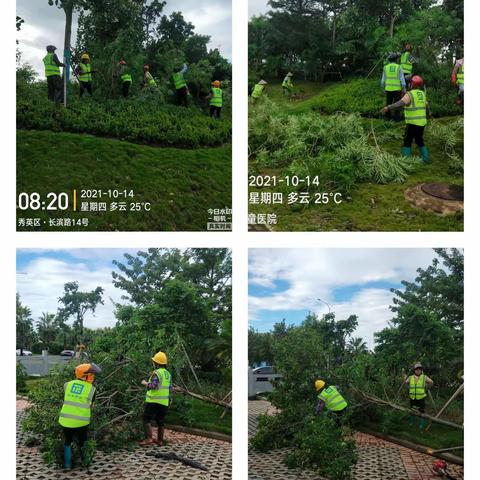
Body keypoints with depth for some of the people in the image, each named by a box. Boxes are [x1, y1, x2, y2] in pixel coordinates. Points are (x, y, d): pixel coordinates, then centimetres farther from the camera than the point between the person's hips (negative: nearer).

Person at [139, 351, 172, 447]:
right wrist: (170, 399, 25)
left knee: (147, 420, -5)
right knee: (160, 421, 14)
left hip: (154, 401, -8)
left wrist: (145, 383, -6)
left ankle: (149, 438, -14)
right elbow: (170, 388, 16)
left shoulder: (156, 373, -14)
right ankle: (160, 440, 19)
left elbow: (153, 386, -23)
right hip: (164, 402, 8)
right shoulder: (168, 374, 12)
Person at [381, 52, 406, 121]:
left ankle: (388, 116, 22)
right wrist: (404, 88, -6)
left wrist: (383, 88, 12)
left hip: (388, 88, 2)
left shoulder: (386, 67, 1)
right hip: (397, 89, -2)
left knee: (389, 103, 16)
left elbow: (383, 79, 2)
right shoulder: (399, 67, -6)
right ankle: (397, 118, 4)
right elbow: (402, 79, -9)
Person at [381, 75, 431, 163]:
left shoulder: (409, 94, -13)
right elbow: (426, 104, 29)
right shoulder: (422, 94, 10)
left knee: (407, 142, 2)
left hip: (412, 123, -7)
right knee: (420, 141, 21)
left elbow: (400, 104, -31)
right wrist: (428, 112, 49)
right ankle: (426, 158, 23)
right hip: (422, 122, 7)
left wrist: (388, 108, -39)